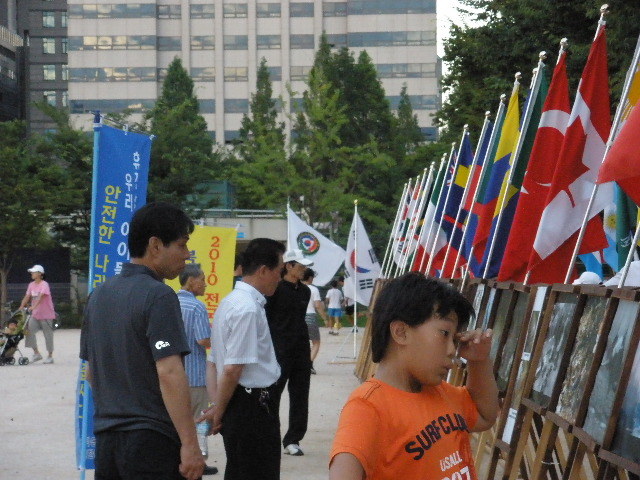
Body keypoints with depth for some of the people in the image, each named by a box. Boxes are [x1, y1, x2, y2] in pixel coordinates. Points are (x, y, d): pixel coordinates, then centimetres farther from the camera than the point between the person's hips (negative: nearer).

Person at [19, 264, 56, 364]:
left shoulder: (44, 284, -14)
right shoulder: (31, 285, 7)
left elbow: (41, 297, -27)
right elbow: (27, 297, 3)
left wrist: (33, 307, -39)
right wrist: (21, 307, -12)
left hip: (46, 314, -6)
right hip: (35, 314, 6)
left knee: (48, 334, 2)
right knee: (29, 330, -5)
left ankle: (50, 356, 11)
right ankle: (36, 353, 6)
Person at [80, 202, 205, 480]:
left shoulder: (100, 295, 12)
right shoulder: (158, 296, -14)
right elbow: (169, 373, -21)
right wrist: (190, 444, -21)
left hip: (106, 437, 8)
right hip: (151, 440, -8)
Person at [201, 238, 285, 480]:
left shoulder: (229, 303, 14)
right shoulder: (248, 309, -17)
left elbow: (213, 362, 16)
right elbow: (233, 369, -20)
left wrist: (217, 406, 9)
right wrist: (218, 410, -8)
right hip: (253, 405, -10)